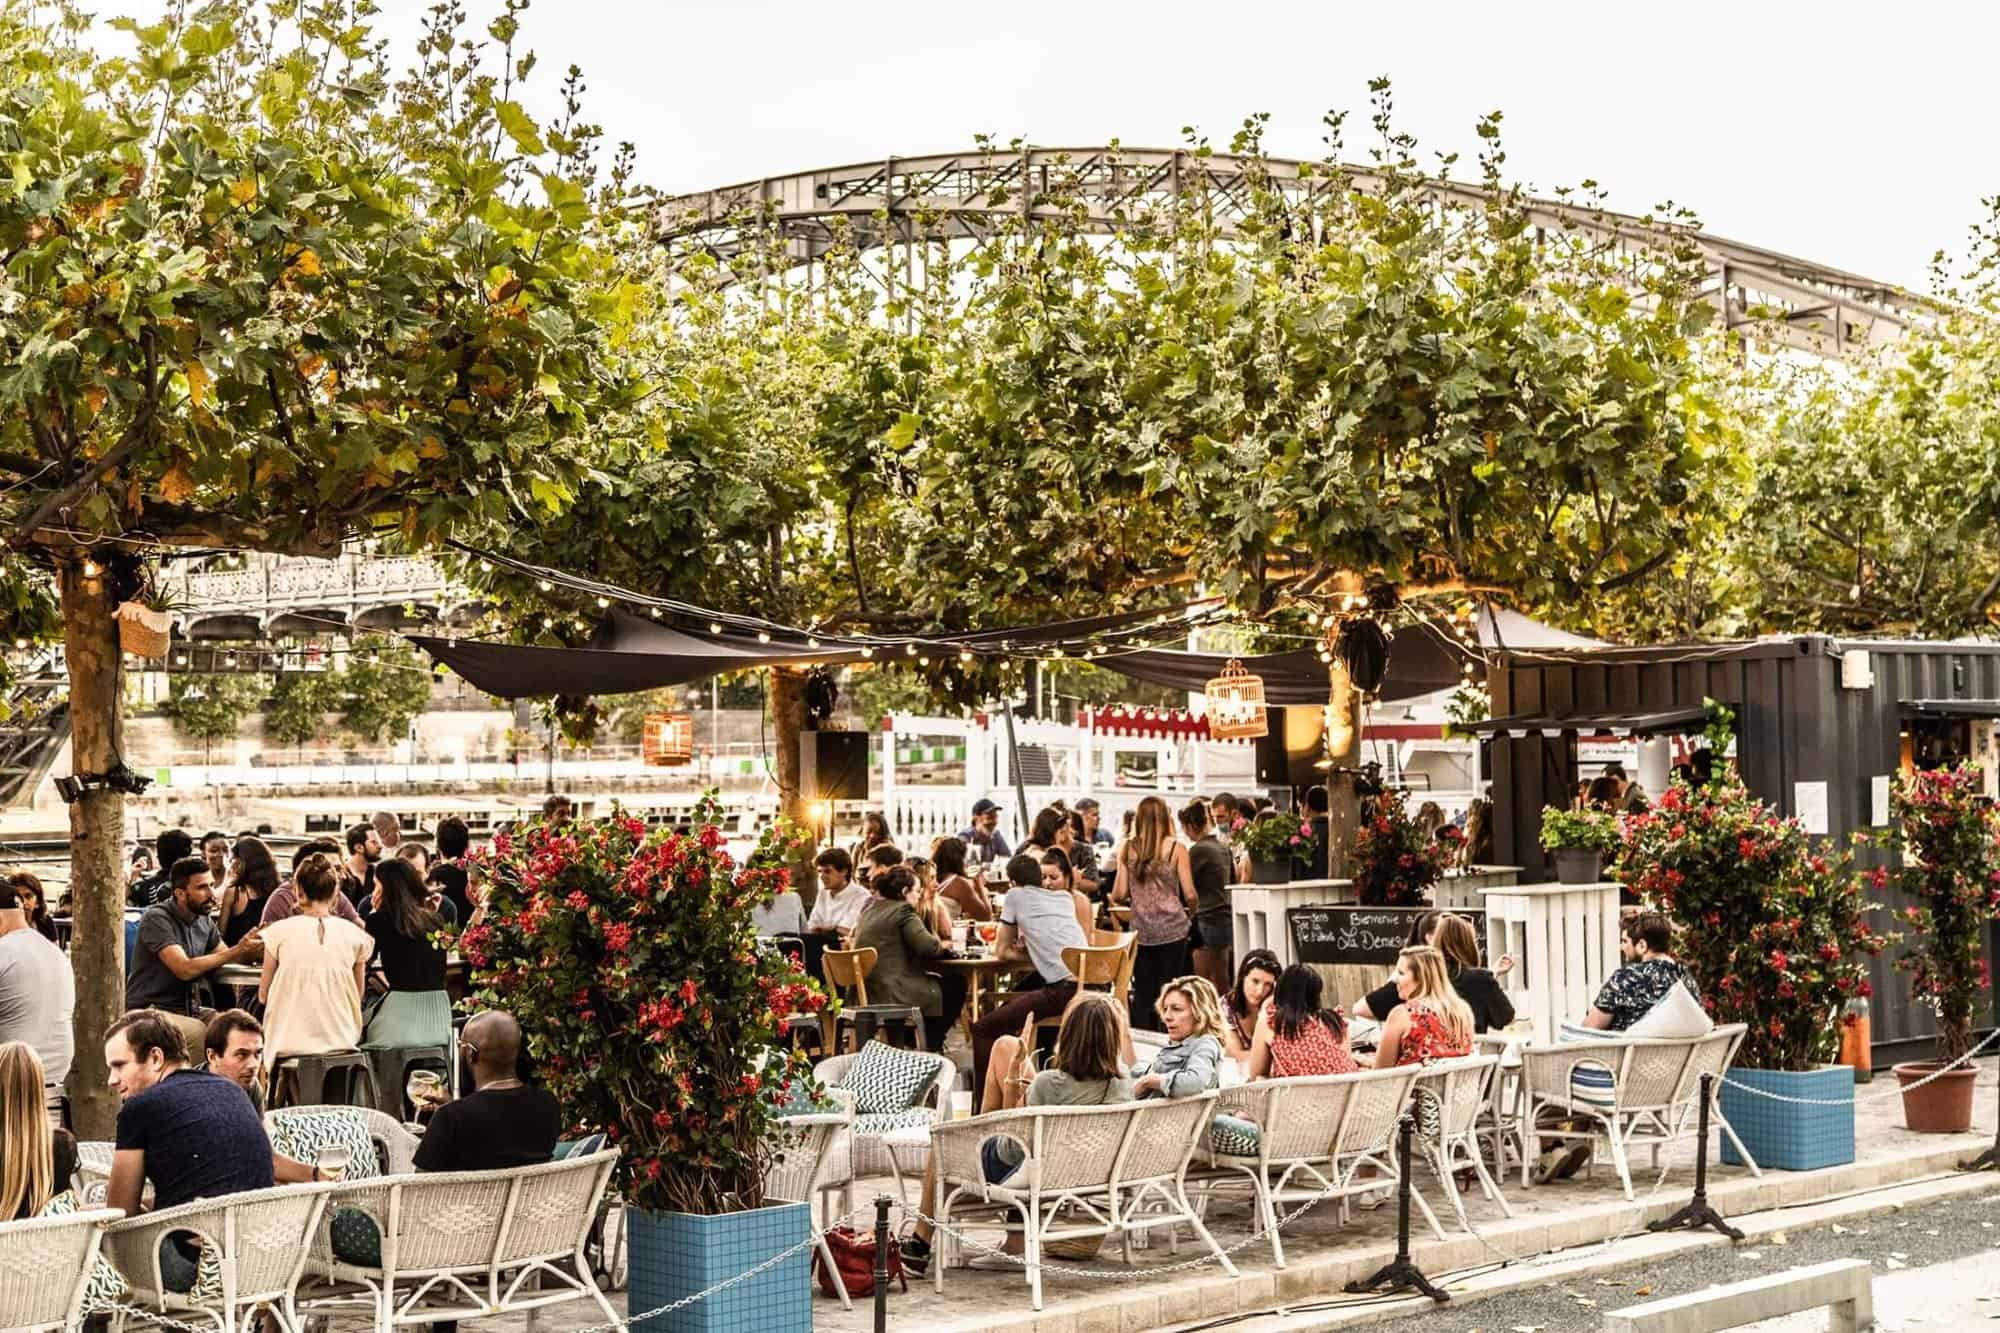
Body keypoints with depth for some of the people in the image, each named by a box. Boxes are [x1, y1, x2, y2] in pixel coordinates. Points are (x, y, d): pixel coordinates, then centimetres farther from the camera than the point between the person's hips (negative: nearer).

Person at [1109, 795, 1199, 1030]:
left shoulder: (1128, 849, 2)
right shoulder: (1176, 848, -5)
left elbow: (1120, 894, 1)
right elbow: (1189, 894, -6)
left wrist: (1111, 897, 23)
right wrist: (1191, 913, 14)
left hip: (1141, 930, 2)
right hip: (1171, 929, -2)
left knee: (1143, 994, 8)